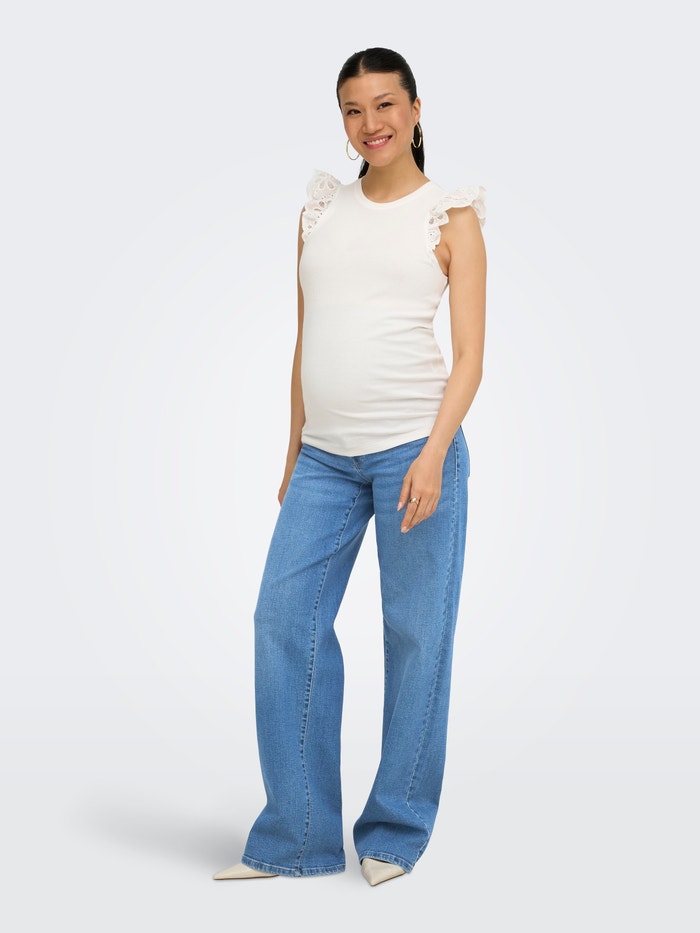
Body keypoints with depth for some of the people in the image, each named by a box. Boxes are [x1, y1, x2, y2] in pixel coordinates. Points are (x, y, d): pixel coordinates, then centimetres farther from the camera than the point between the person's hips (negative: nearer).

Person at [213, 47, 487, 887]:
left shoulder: (451, 217, 4)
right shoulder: (321, 210, 15)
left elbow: (469, 356, -2)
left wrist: (434, 454, -15)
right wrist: (293, 455, 15)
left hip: (414, 445, -4)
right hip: (326, 455, 4)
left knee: (415, 635, 1)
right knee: (284, 621, 0)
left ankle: (395, 833, 16)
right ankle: (296, 839, 11)